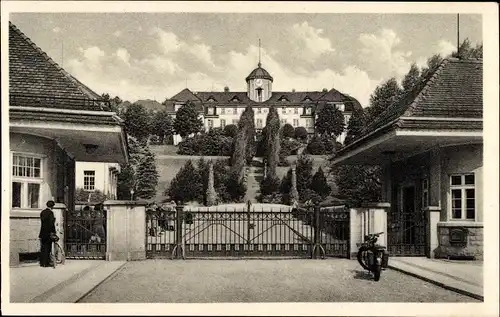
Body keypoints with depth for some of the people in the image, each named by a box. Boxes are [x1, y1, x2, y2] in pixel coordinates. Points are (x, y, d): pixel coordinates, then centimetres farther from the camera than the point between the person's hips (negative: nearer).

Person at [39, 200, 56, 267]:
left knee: (42, 248, 12)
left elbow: (42, 221, 14)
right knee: (47, 248, -2)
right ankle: (46, 263, 0)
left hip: (42, 232, 7)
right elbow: (51, 223, -16)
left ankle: (42, 263, 16)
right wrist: (53, 232, -11)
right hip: (48, 232, -7)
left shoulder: (42, 212, 11)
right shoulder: (50, 212, -13)